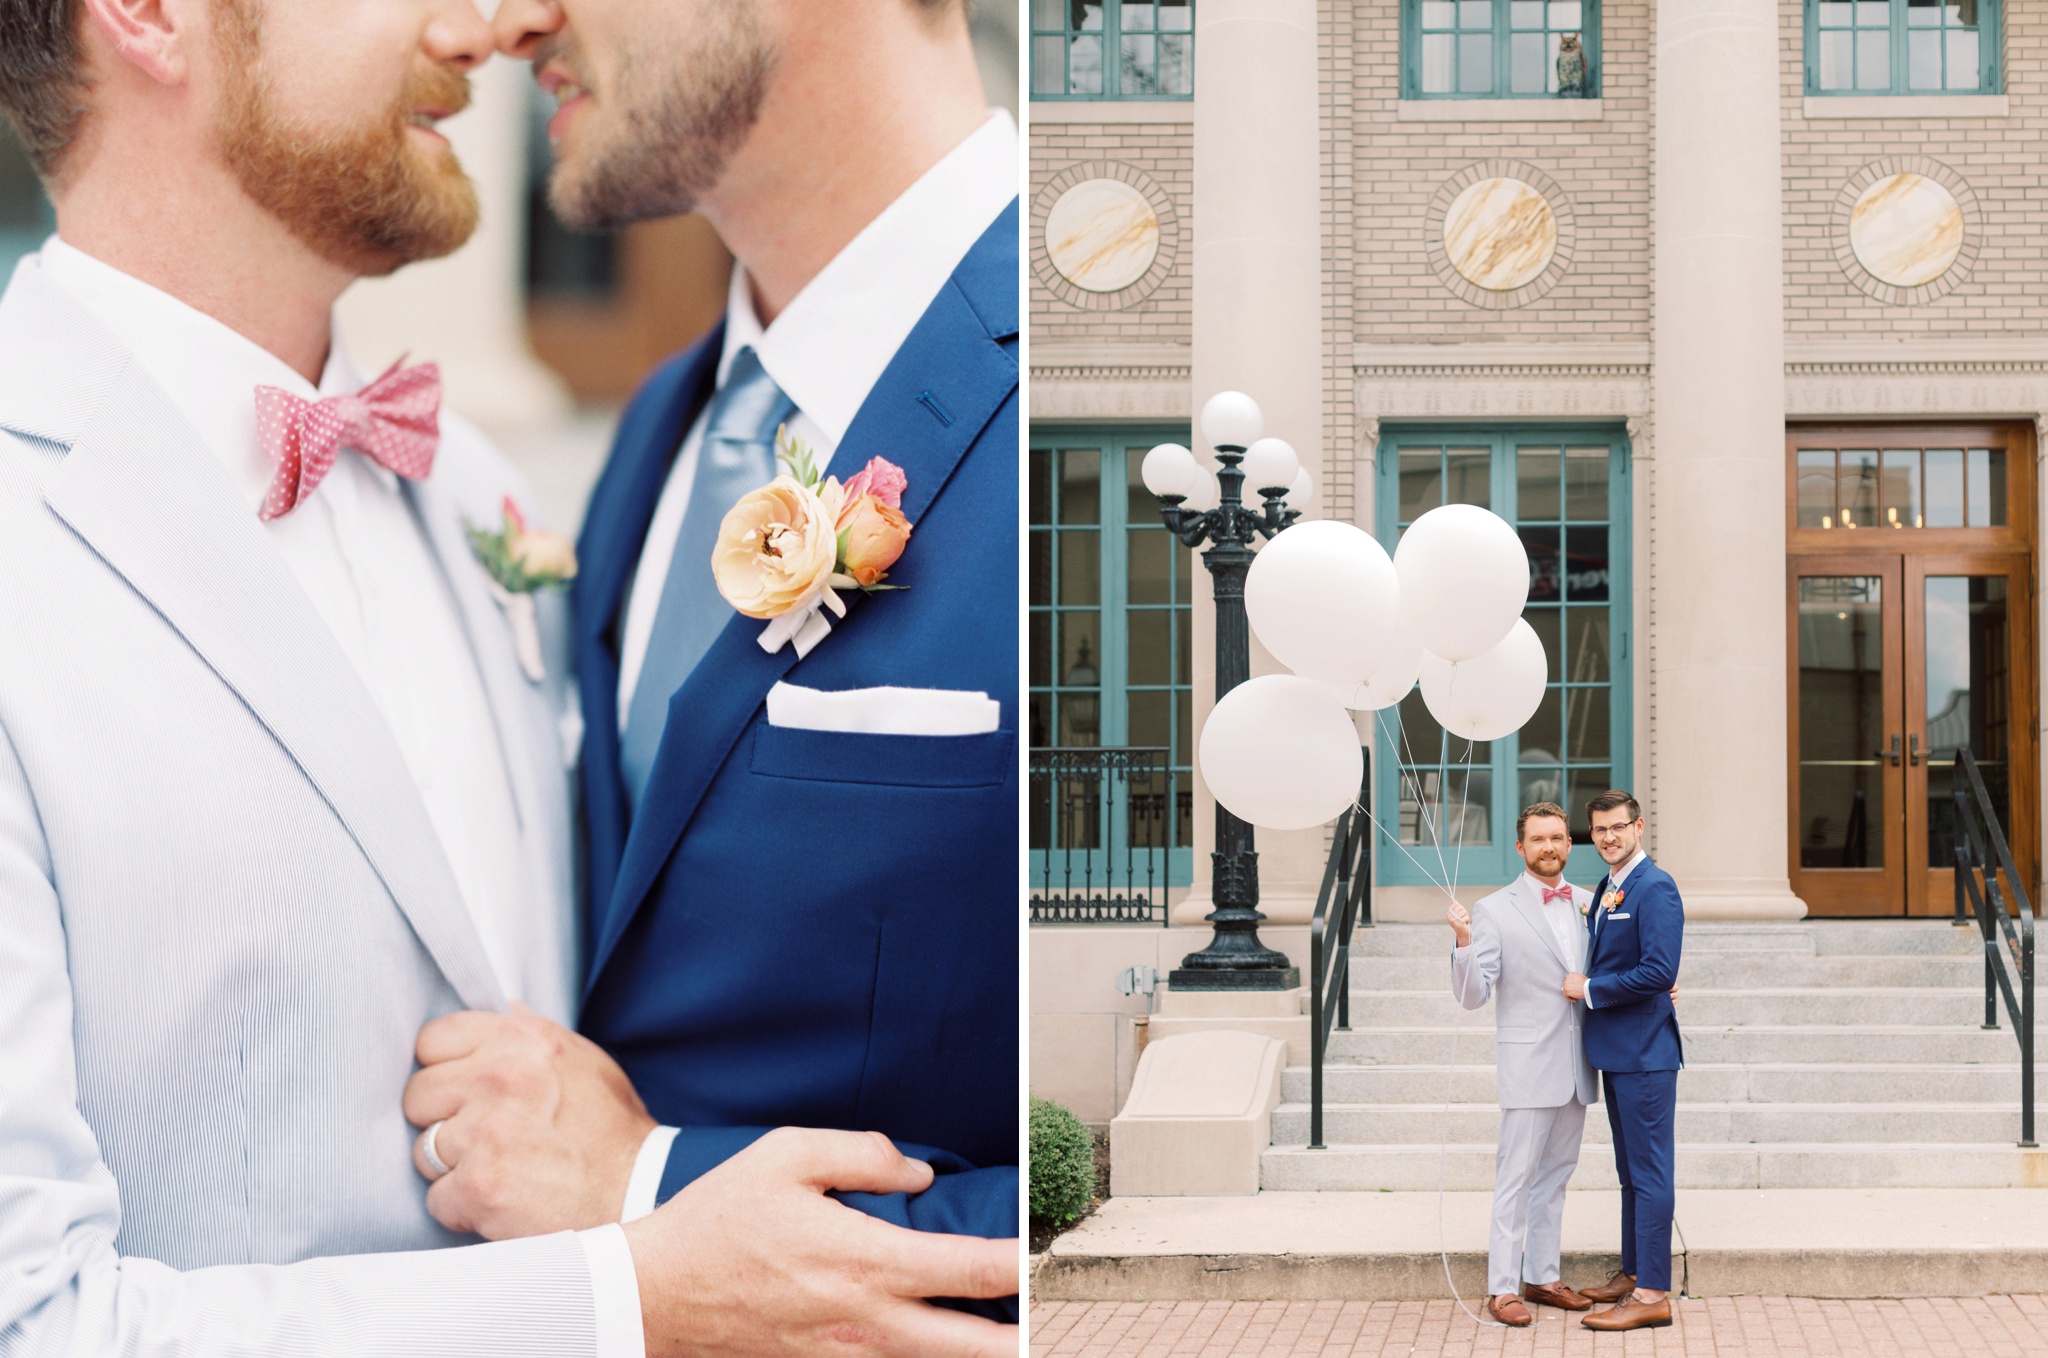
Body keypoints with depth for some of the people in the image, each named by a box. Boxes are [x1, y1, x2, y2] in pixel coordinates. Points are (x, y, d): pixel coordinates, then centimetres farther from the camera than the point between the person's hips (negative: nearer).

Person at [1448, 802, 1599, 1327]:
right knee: (1516, 1179, -4)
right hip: (1528, 1065, -5)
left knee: (1555, 1175, 13)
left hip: (1576, 1066, 5)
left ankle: (1542, 1278, 22)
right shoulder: (1495, 910, -5)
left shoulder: (1588, 903, 9)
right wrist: (1464, 944, -25)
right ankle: (1502, 1288, 0)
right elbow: (1472, 996, -9)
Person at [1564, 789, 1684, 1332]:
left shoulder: (1655, 888, -14)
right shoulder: (1606, 889, 15)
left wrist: (1590, 990, -15)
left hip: (1645, 1052, -9)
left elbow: (1660, 972, -22)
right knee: (1630, 1170, 17)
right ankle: (1633, 1274, 26)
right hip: (1615, 1050, 10)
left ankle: (1652, 1294, -2)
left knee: (1649, 1171, -5)